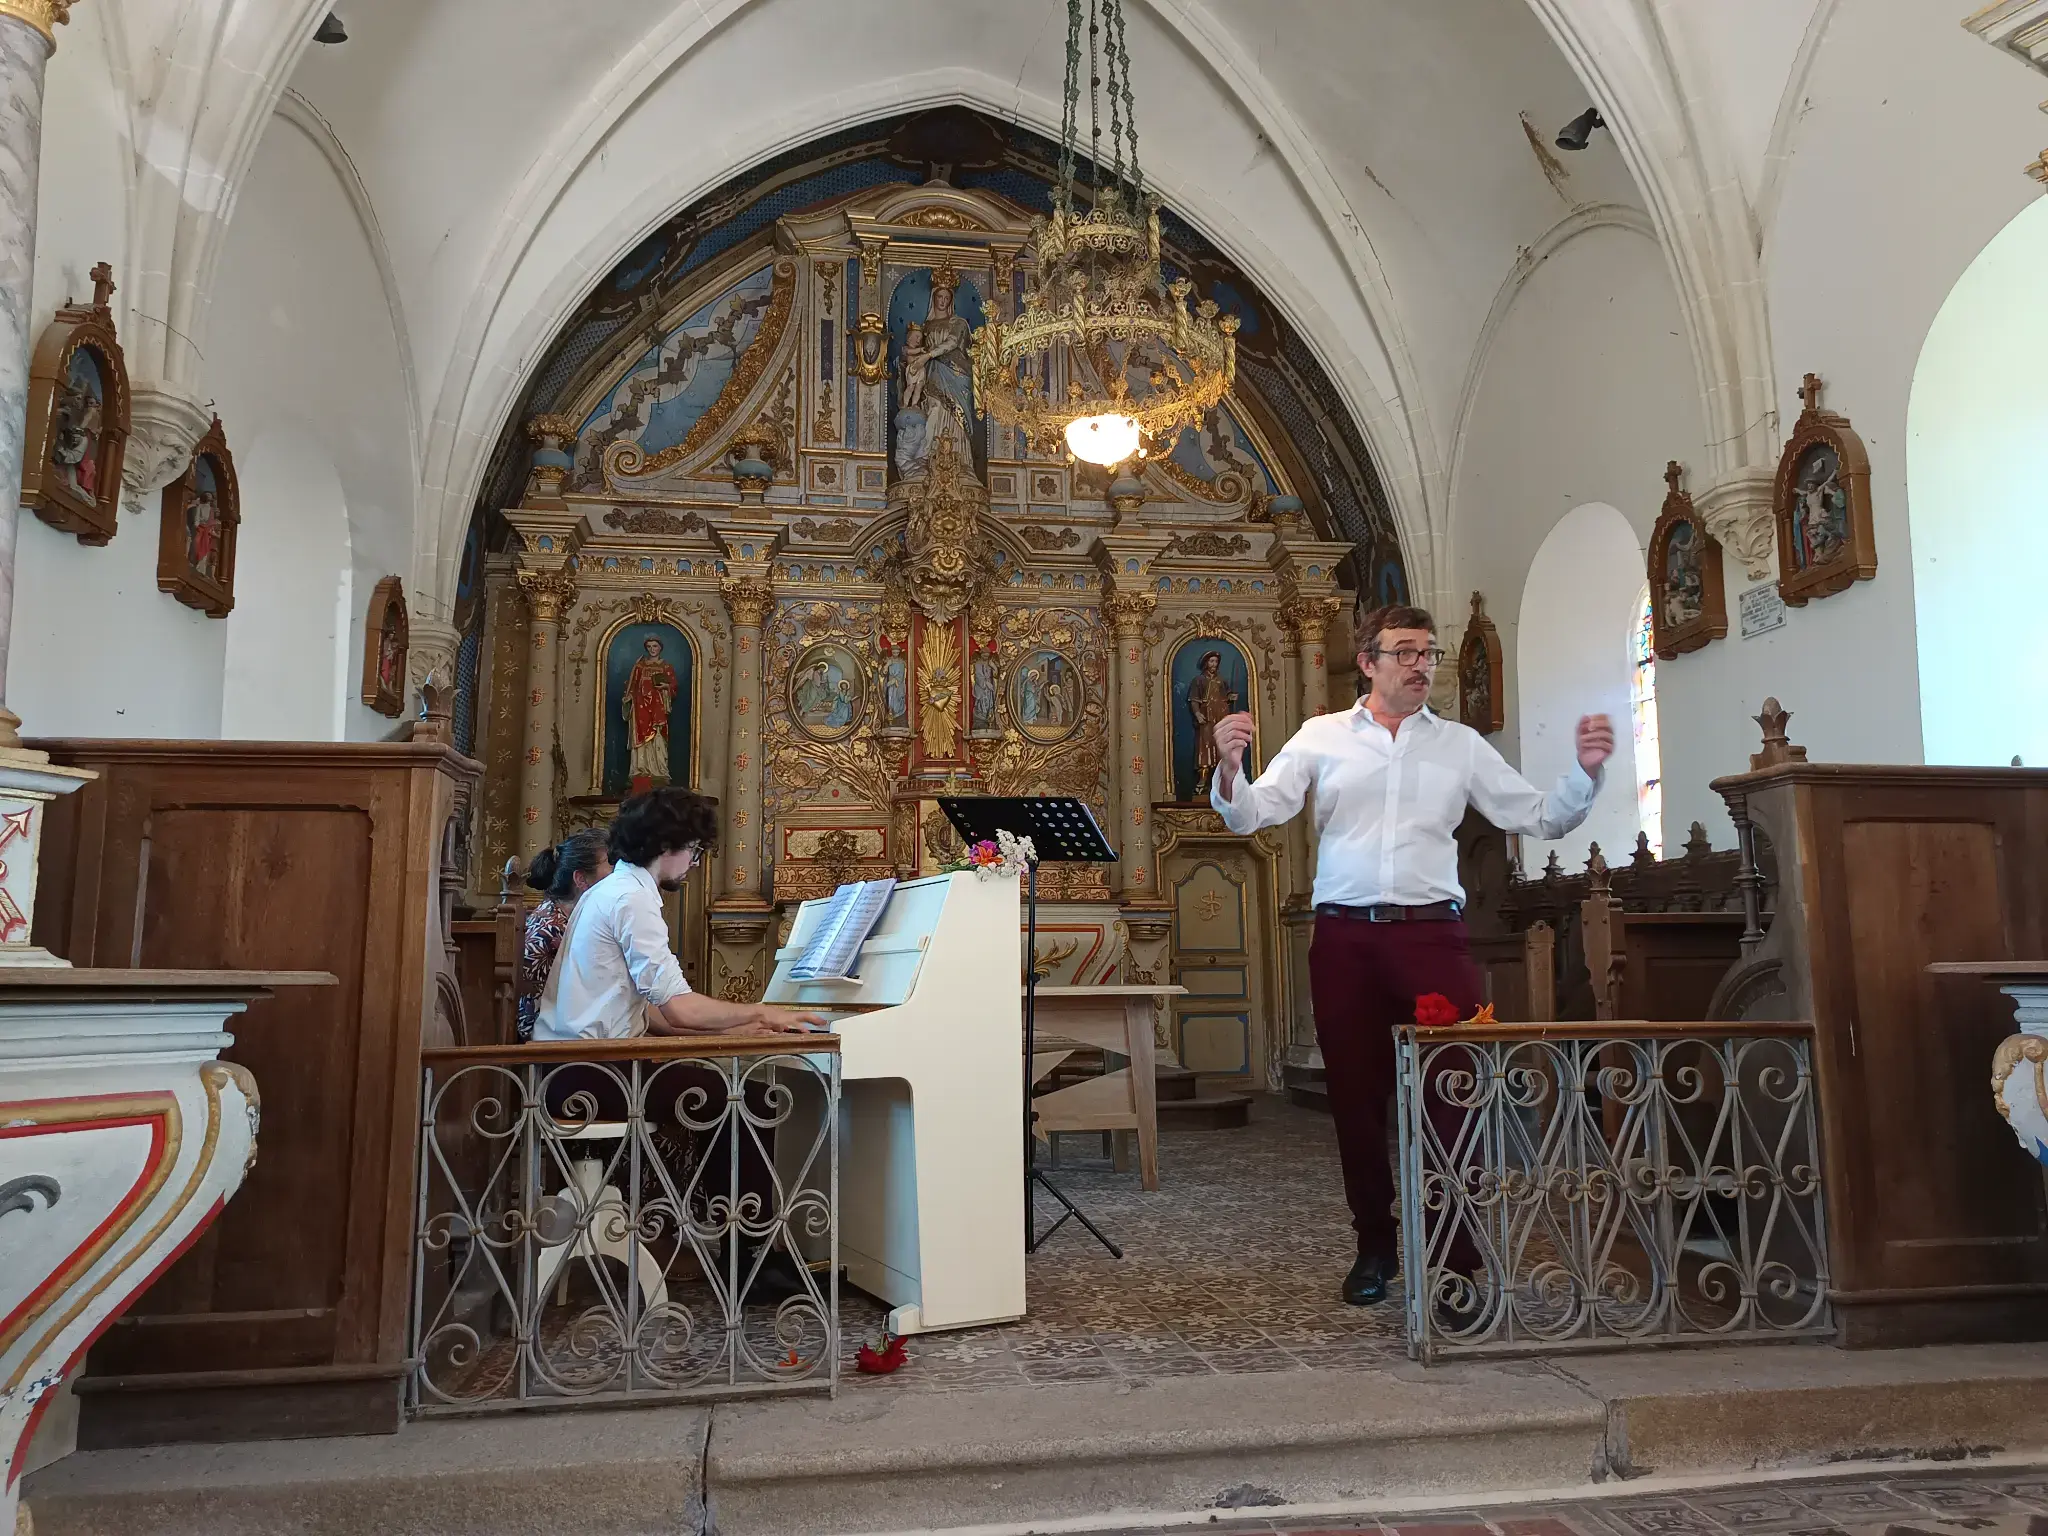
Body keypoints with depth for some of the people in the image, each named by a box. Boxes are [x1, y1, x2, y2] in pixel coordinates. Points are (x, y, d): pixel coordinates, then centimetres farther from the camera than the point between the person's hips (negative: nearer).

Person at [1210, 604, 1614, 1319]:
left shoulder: (1461, 745, 12)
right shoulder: (1322, 737, 8)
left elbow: (1542, 818, 12)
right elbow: (1252, 814, 1)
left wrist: (1585, 771, -6)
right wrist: (1229, 769, -19)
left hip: (1432, 934, 0)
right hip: (1345, 937, 0)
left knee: (1453, 1093, -6)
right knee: (1355, 1095, 8)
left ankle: (1455, 1262, 5)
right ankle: (1374, 1245, 25)